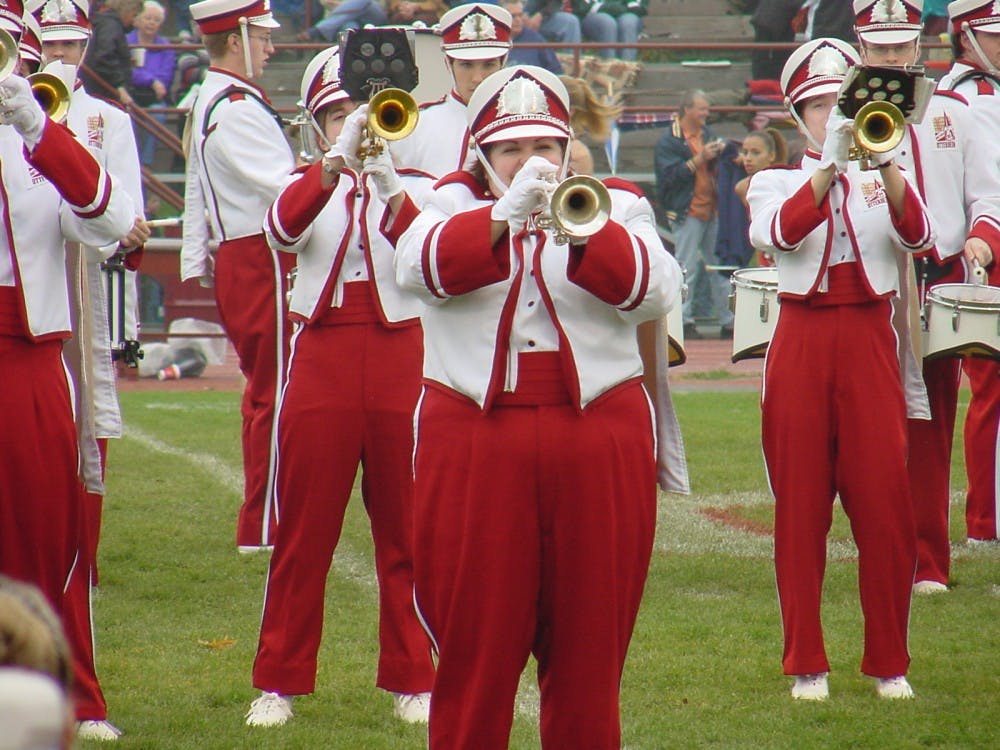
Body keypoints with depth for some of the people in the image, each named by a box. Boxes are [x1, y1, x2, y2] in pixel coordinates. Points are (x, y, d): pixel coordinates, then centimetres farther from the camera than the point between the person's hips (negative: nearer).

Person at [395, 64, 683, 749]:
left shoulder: (616, 205, 11)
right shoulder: (455, 205, 11)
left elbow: (654, 292, -9)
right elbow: (422, 267, -13)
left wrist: (581, 227, -24)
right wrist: (506, 212, -27)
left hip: (598, 446, 1)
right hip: (474, 449, 0)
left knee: (588, 658, 4)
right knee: (474, 651, 1)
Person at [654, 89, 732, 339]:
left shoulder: (707, 134, 14)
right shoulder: (669, 141, -7)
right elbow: (670, 175, -18)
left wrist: (720, 154, -3)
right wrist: (699, 159, -22)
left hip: (712, 209, 7)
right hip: (687, 212, -7)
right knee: (687, 268, -6)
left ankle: (726, 320, 15)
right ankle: (685, 321, -1)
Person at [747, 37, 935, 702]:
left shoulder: (886, 179, 11)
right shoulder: (776, 182, 8)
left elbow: (918, 236, -11)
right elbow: (779, 233, -17)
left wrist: (884, 160, -25)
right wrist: (832, 163, -27)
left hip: (870, 342, 1)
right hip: (802, 343, 0)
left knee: (886, 508, -4)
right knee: (801, 509, 1)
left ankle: (890, 662, 7)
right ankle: (807, 663, 9)